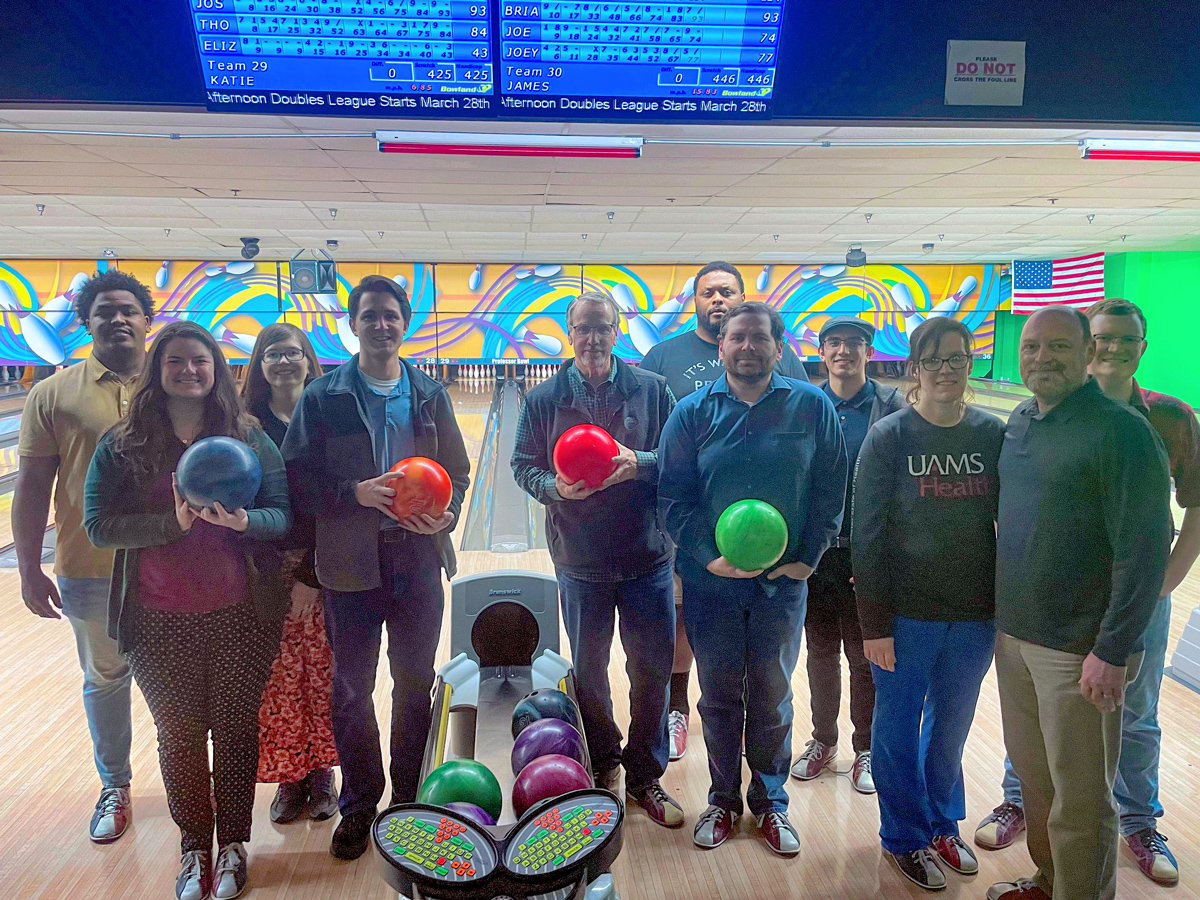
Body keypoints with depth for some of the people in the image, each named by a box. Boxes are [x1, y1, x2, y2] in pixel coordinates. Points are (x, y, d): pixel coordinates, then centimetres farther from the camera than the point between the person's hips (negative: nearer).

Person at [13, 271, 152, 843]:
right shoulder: (54, 395, -3)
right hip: (90, 571, 0)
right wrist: (29, 571, -1)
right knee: (105, 679, 16)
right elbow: (33, 487, -1)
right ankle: (114, 787, 37)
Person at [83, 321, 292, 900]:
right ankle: (193, 846, 34)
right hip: (159, 622, 1)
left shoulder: (249, 438, 0)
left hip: (238, 616, 0)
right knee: (180, 734, 14)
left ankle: (233, 844, 30)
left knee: (237, 730, 10)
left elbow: (282, 515, -2)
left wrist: (245, 520, -24)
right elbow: (98, 524, -6)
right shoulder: (121, 445, 0)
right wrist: (172, 522, -21)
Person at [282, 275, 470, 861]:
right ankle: (359, 804, 30)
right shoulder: (322, 397, -1)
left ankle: (411, 798, 32)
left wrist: (444, 515, -12)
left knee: (415, 683, 13)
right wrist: (357, 493, -20)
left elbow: (457, 472, 7)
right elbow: (297, 479, -4)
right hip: (350, 563, -1)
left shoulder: (430, 395, 4)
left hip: (417, 557, 1)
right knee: (351, 689, 10)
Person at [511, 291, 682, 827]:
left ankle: (644, 777, 29)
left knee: (653, 668, 8)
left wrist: (640, 463, -20)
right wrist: (554, 486, -18)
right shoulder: (544, 399, 0)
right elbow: (524, 466, 3)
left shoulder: (653, 390, -1)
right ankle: (601, 768, 37)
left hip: (647, 556, 0)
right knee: (588, 671, 14)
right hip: (579, 560, 1)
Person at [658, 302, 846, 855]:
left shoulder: (812, 407, -3)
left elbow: (830, 492, 0)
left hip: (782, 581, 0)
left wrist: (809, 557, -6)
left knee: (772, 696, 13)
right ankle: (723, 799, 34)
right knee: (719, 695, 14)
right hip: (711, 581, 0)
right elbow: (673, 498, -4)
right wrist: (708, 556, -15)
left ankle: (771, 803, 34)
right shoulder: (693, 413, -4)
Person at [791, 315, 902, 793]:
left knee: (866, 656, 9)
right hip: (815, 552, 3)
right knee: (821, 651, 15)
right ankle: (823, 740, 33)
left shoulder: (893, 406, -4)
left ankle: (866, 750, 28)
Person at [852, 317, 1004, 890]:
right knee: (899, 728, 11)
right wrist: (874, 623, -11)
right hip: (906, 615, -3)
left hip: (975, 616, 3)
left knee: (952, 727, 19)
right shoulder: (889, 438, -10)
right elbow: (867, 535, -10)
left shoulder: (993, 435, 0)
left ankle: (943, 826, 42)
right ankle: (904, 838, 33)